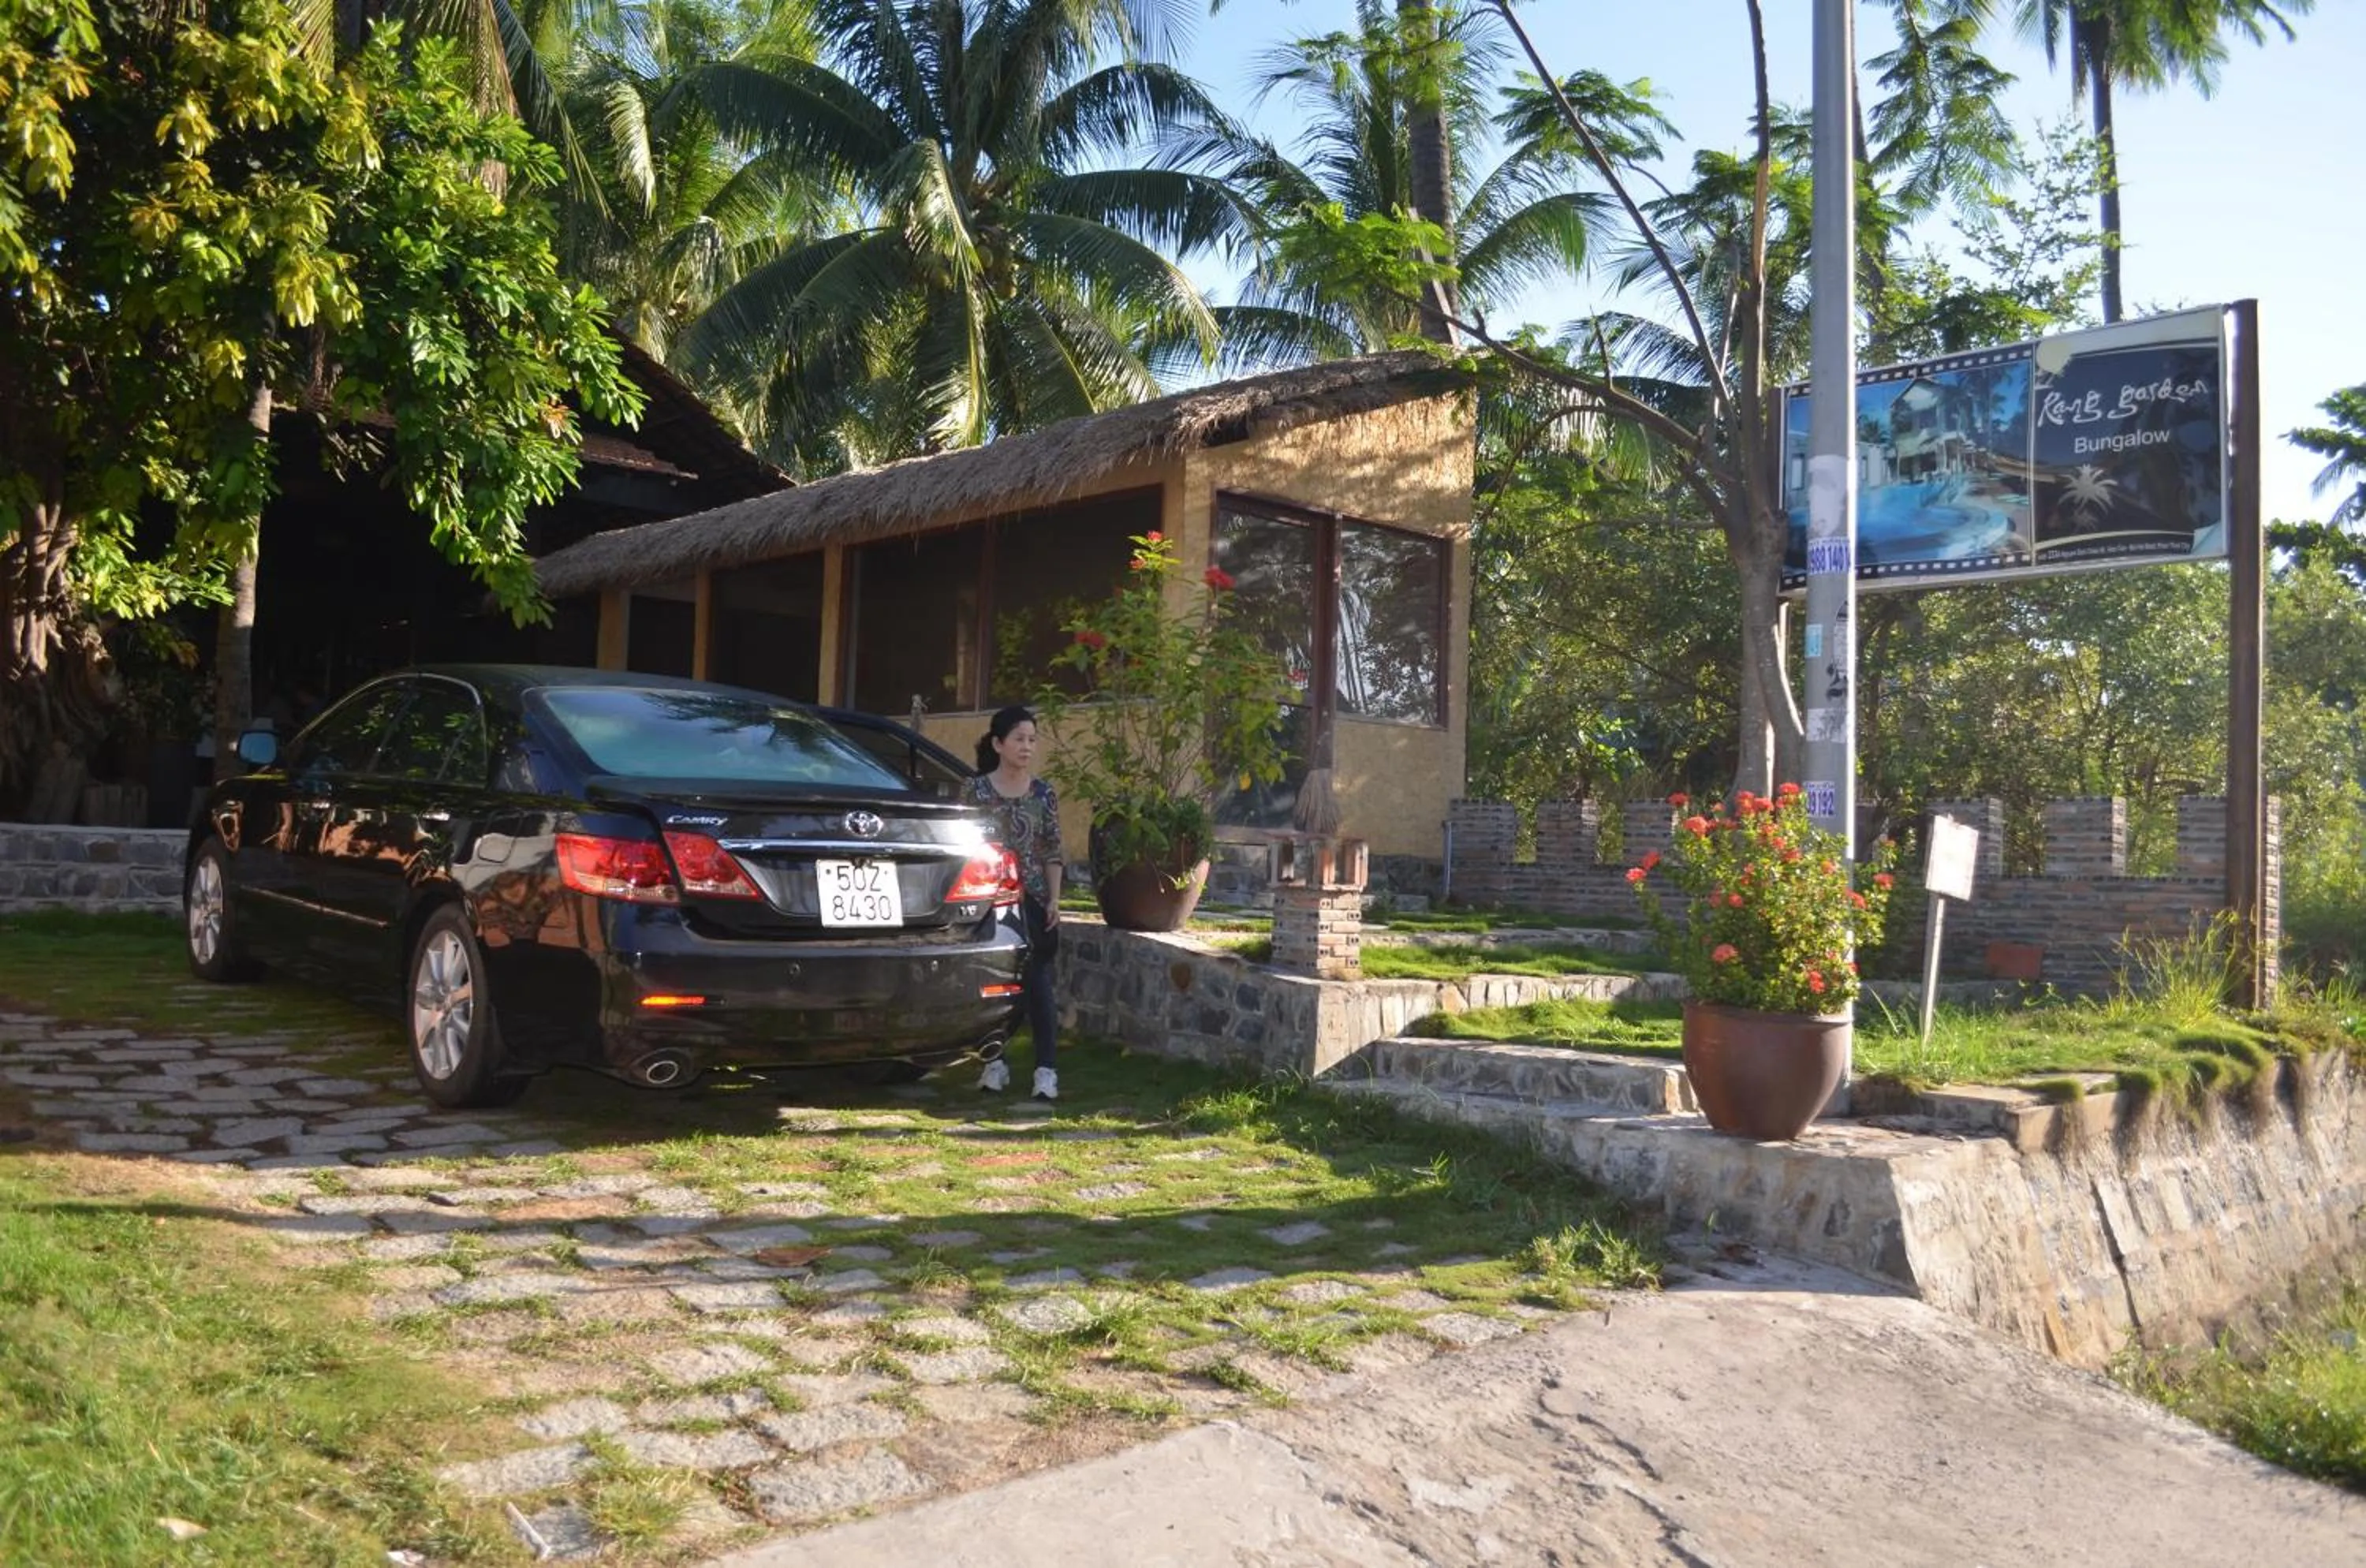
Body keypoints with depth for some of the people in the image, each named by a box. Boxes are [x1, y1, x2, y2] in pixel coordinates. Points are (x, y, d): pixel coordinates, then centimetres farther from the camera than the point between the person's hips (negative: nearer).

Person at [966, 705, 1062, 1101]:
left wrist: (1054, 899, -2)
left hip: (1033, 902, 0)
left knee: (1038, 984, -5)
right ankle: (996, 1063, 17)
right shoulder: (977, 790, 0)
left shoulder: (1044, 794, 4)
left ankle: (1046, 1069, -4)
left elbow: (1053, 852, 6)